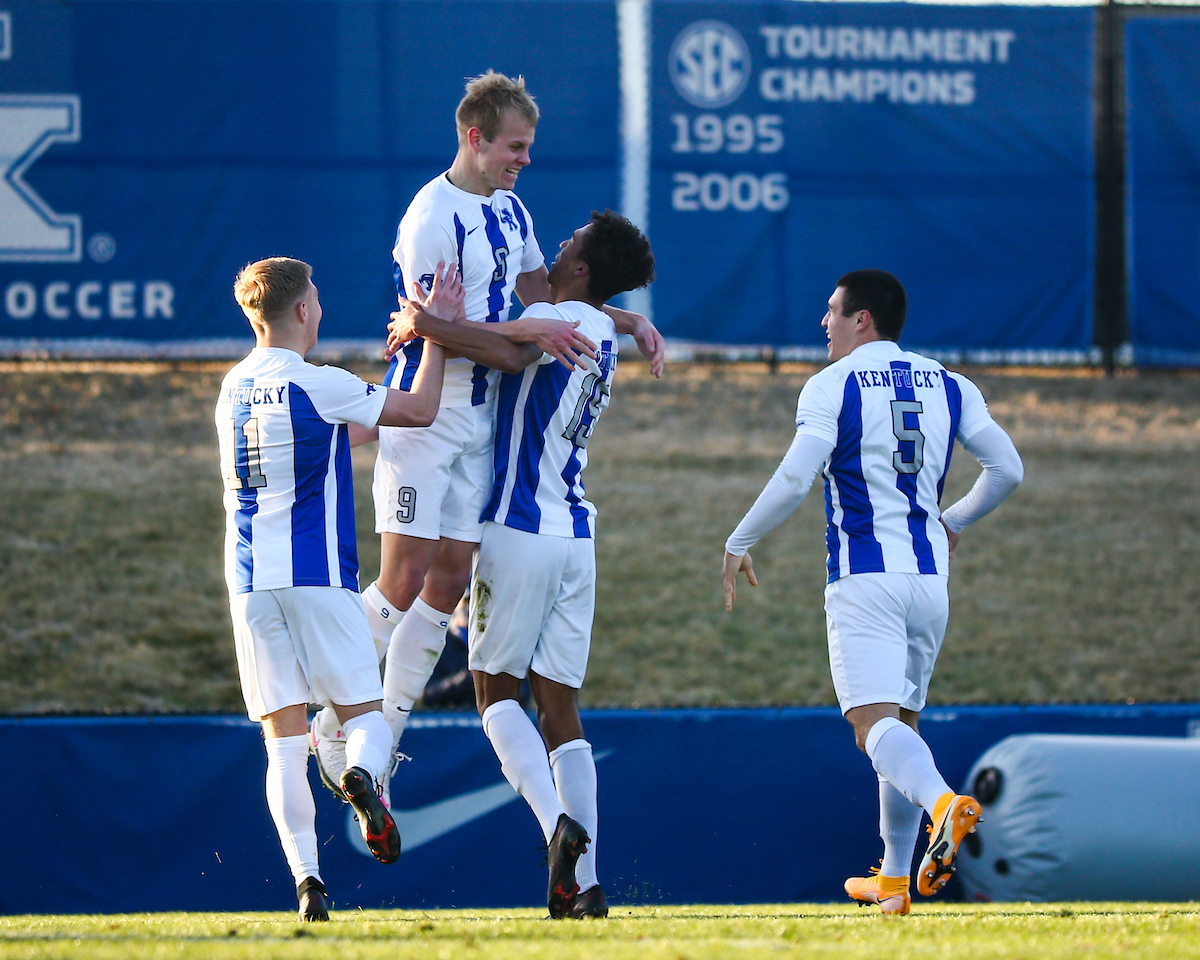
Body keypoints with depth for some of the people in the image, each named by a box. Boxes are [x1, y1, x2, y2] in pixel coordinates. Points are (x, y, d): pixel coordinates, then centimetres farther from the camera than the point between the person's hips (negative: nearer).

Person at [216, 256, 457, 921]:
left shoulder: (233, 388, 13)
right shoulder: (314, 385, -7)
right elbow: (419, 411, -2)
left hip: (250, 581, 5)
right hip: (318, 577, -5)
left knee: (284, 740, 2)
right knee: (364, 712, 5)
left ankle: (305, 876, -11)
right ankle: (362, 775, -29)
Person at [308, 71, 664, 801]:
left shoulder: (510, 209, 11)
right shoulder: (434, 216, -16)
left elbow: (542, 292, 24)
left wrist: (629, 322, 15)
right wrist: (528, 332, -24)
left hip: (480, 417, 8)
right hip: (425, 411, -8)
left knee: (450, 579, 5)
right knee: (404, 577, -11)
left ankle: (380, 739, 11)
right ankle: (335, 730, 0)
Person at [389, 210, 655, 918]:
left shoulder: (567, 317, -9)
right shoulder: (604, 335, 18)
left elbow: (513, 352, -32)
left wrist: (428, 325, -21)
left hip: (520, 528, -7)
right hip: (575, 534, 7)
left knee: (498, 689, 3)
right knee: (560, 705, 7)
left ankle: (557, 823, -17)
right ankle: (584, 883, -1)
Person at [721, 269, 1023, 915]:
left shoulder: (832, 387, -4)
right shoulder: (949, 387, 12)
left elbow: (794, 480, -14)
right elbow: (1006, 468, 9)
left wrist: (738, 545, -1)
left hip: (863, 577, -6)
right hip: (929, 573, 6)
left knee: (875, 721, -15)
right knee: (901, 720, 17)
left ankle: (943, 802, -44)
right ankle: (893, 880, 20)